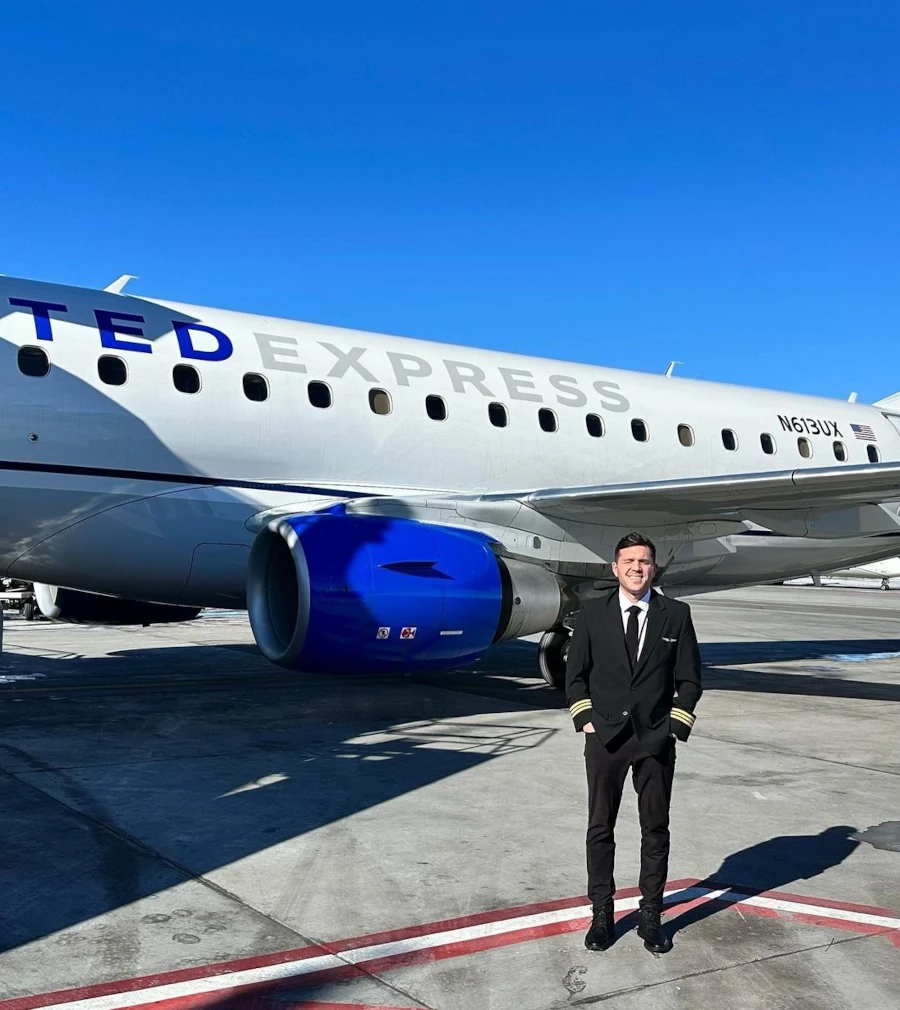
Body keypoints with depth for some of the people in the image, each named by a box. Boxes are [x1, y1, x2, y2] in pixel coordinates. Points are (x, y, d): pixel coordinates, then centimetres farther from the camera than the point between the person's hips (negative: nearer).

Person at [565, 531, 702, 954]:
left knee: (655, 831, 9)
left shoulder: (676, 614, 1)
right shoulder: (593, 612, 1)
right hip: (604, 736, 0)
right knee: (600, 828, 8)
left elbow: (689, 679, 4)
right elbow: (576, 673, 5)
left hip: (656, 739, 0)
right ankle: (601, 914, 22)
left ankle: (651, 916, 22)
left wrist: (676, 726, -3)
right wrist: (585, 719, -3)